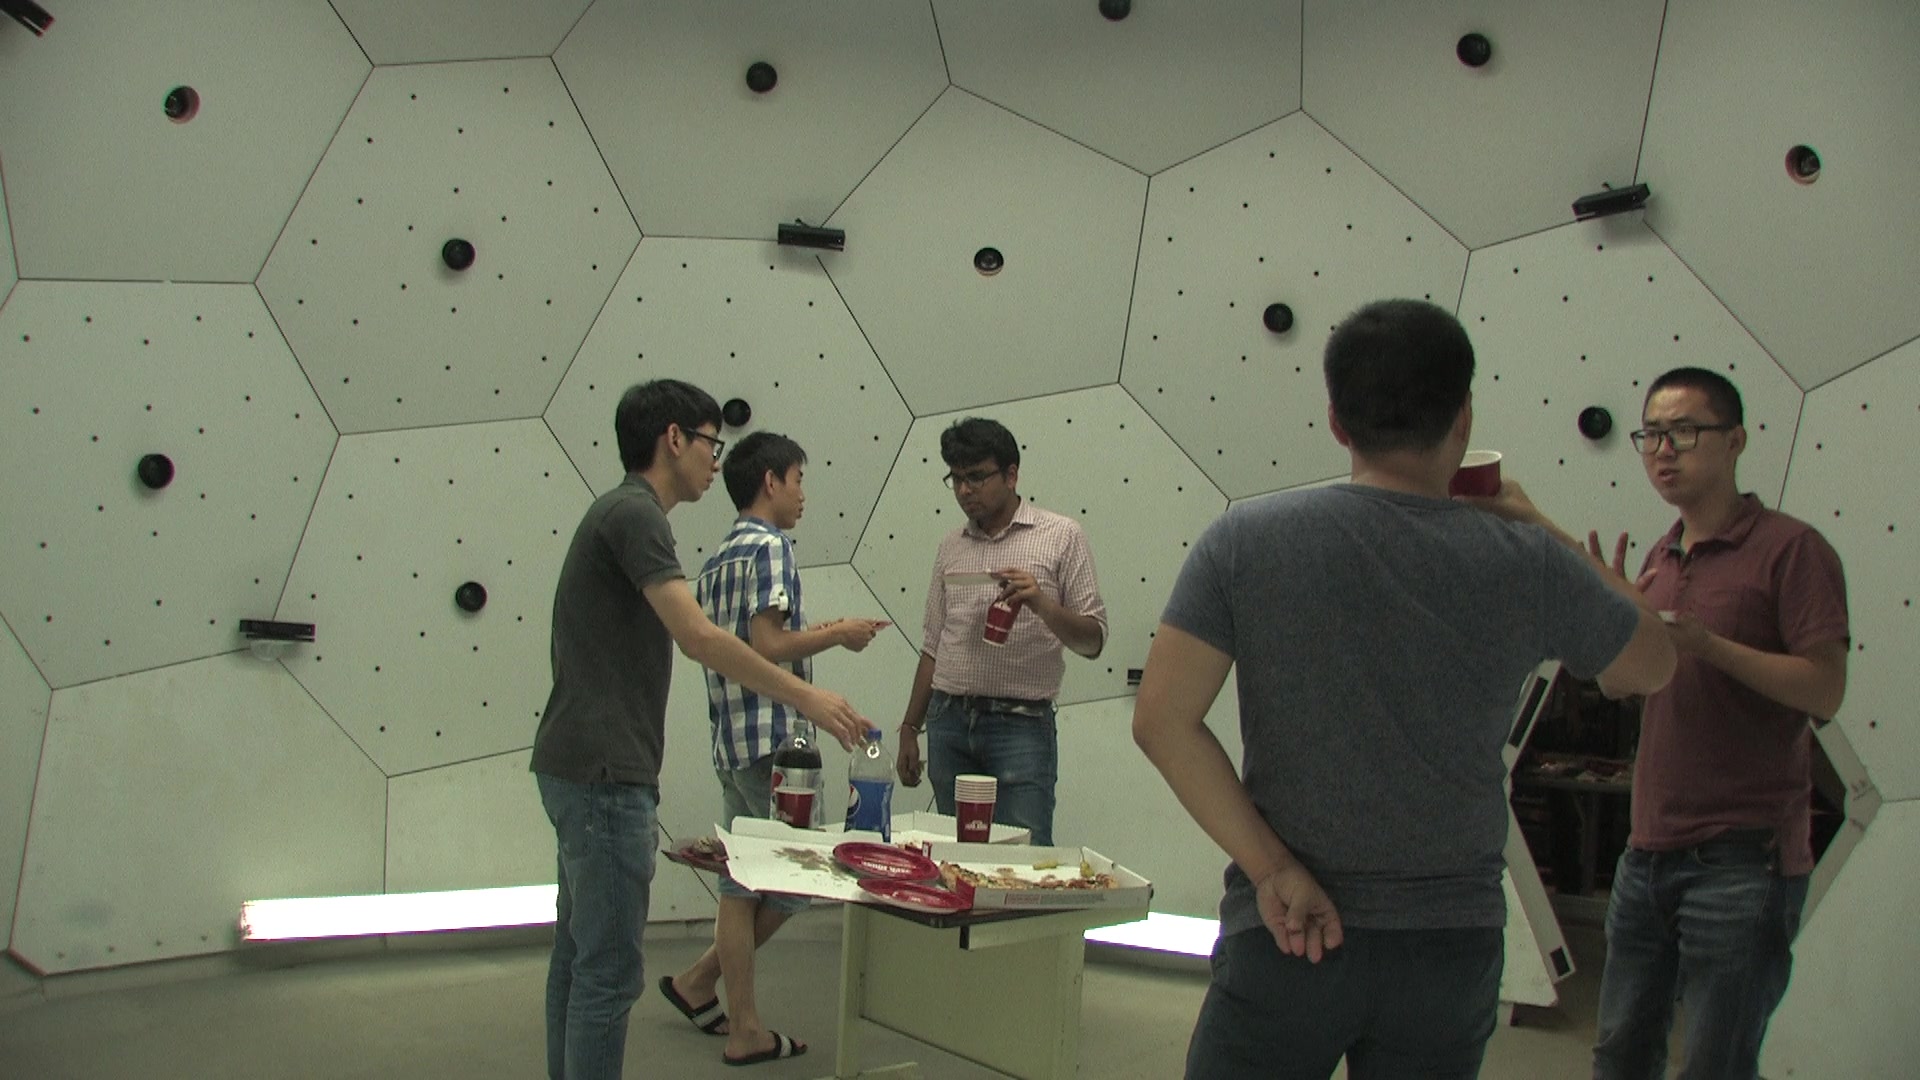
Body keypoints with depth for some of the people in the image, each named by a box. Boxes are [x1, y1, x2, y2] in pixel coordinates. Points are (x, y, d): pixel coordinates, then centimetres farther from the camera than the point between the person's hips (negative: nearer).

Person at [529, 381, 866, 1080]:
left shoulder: (621, 513, 18)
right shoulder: (634, 513, -14)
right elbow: (700, 639, -23)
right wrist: (806, 697, -16)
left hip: (581, 768, 11)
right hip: (603, 774, -11)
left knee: (579, 956, 16)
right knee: (609, 968, -4)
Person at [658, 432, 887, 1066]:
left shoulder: (719, 558, 17)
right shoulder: (770, 547, -10)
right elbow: (768, 647, -19)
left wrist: (814, 635, 19)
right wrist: (835, 634, -6)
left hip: (732, 743, 9)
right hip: (774, 739, -9)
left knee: (744, 884, 12)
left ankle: (744, 1027, 17)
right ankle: (700, 980, 9)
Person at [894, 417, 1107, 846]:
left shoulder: (1062, 535, 1)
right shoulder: (951, 546, 14)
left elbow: (1092, 641, -2)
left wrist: (1042, 605, -19)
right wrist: (910, 729, 15)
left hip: (1021, 724, -4)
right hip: (948, 721, 4)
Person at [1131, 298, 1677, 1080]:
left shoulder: (1246, 540, -9)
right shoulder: (1527, 562, -7)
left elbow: (1162, 719, -13)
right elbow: (1652, 664, 12)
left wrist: (1271, 868, -9)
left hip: (1285, 934, -1)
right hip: (1452, 944, 2)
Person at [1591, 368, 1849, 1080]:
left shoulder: (1790, 548, -8)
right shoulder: (1660, 558, 14)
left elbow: (1825, 691, -15)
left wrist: (1706, 643, -23)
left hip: (1742, 859, -7)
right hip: (1649, 850, 7)